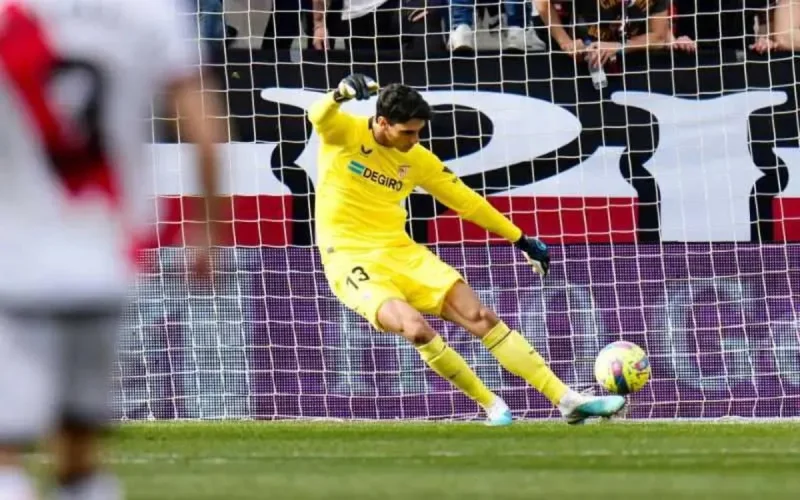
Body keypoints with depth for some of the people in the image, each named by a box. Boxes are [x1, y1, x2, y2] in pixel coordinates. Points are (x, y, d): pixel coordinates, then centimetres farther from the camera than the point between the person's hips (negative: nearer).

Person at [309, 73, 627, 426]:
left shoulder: (416, 159, 6)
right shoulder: (346, 133, -8)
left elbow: (465, 200, 14)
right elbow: (319, 116, -31)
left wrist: (522, 240, 16)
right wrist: (343, 92, -55)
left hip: (400, 251, 5)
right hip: (350, 259, -5)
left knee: (481, 317, -6)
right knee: (414, 326, -30)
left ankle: (566, 399, -4)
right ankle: (490, 404, -10)